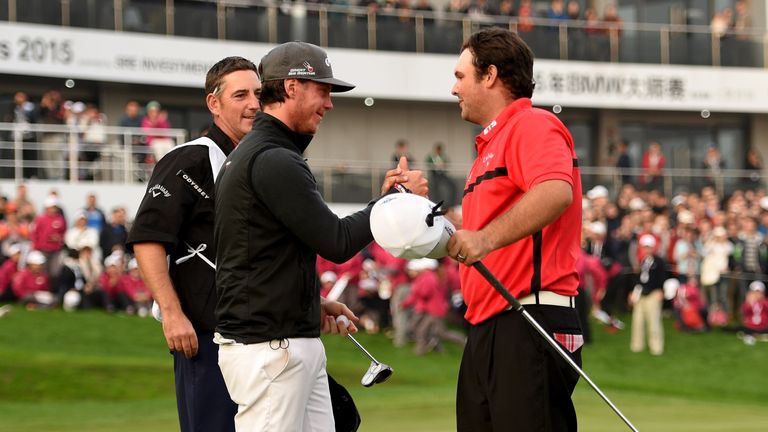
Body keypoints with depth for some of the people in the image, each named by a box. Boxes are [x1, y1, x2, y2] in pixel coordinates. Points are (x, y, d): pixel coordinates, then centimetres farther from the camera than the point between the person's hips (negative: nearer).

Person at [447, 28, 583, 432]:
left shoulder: (533, 126, -6)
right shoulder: (491, 145, 26)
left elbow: (557, 193, -26)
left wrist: (486, 238, -34)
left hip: (531, 324, -10)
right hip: (487, 328, 10)